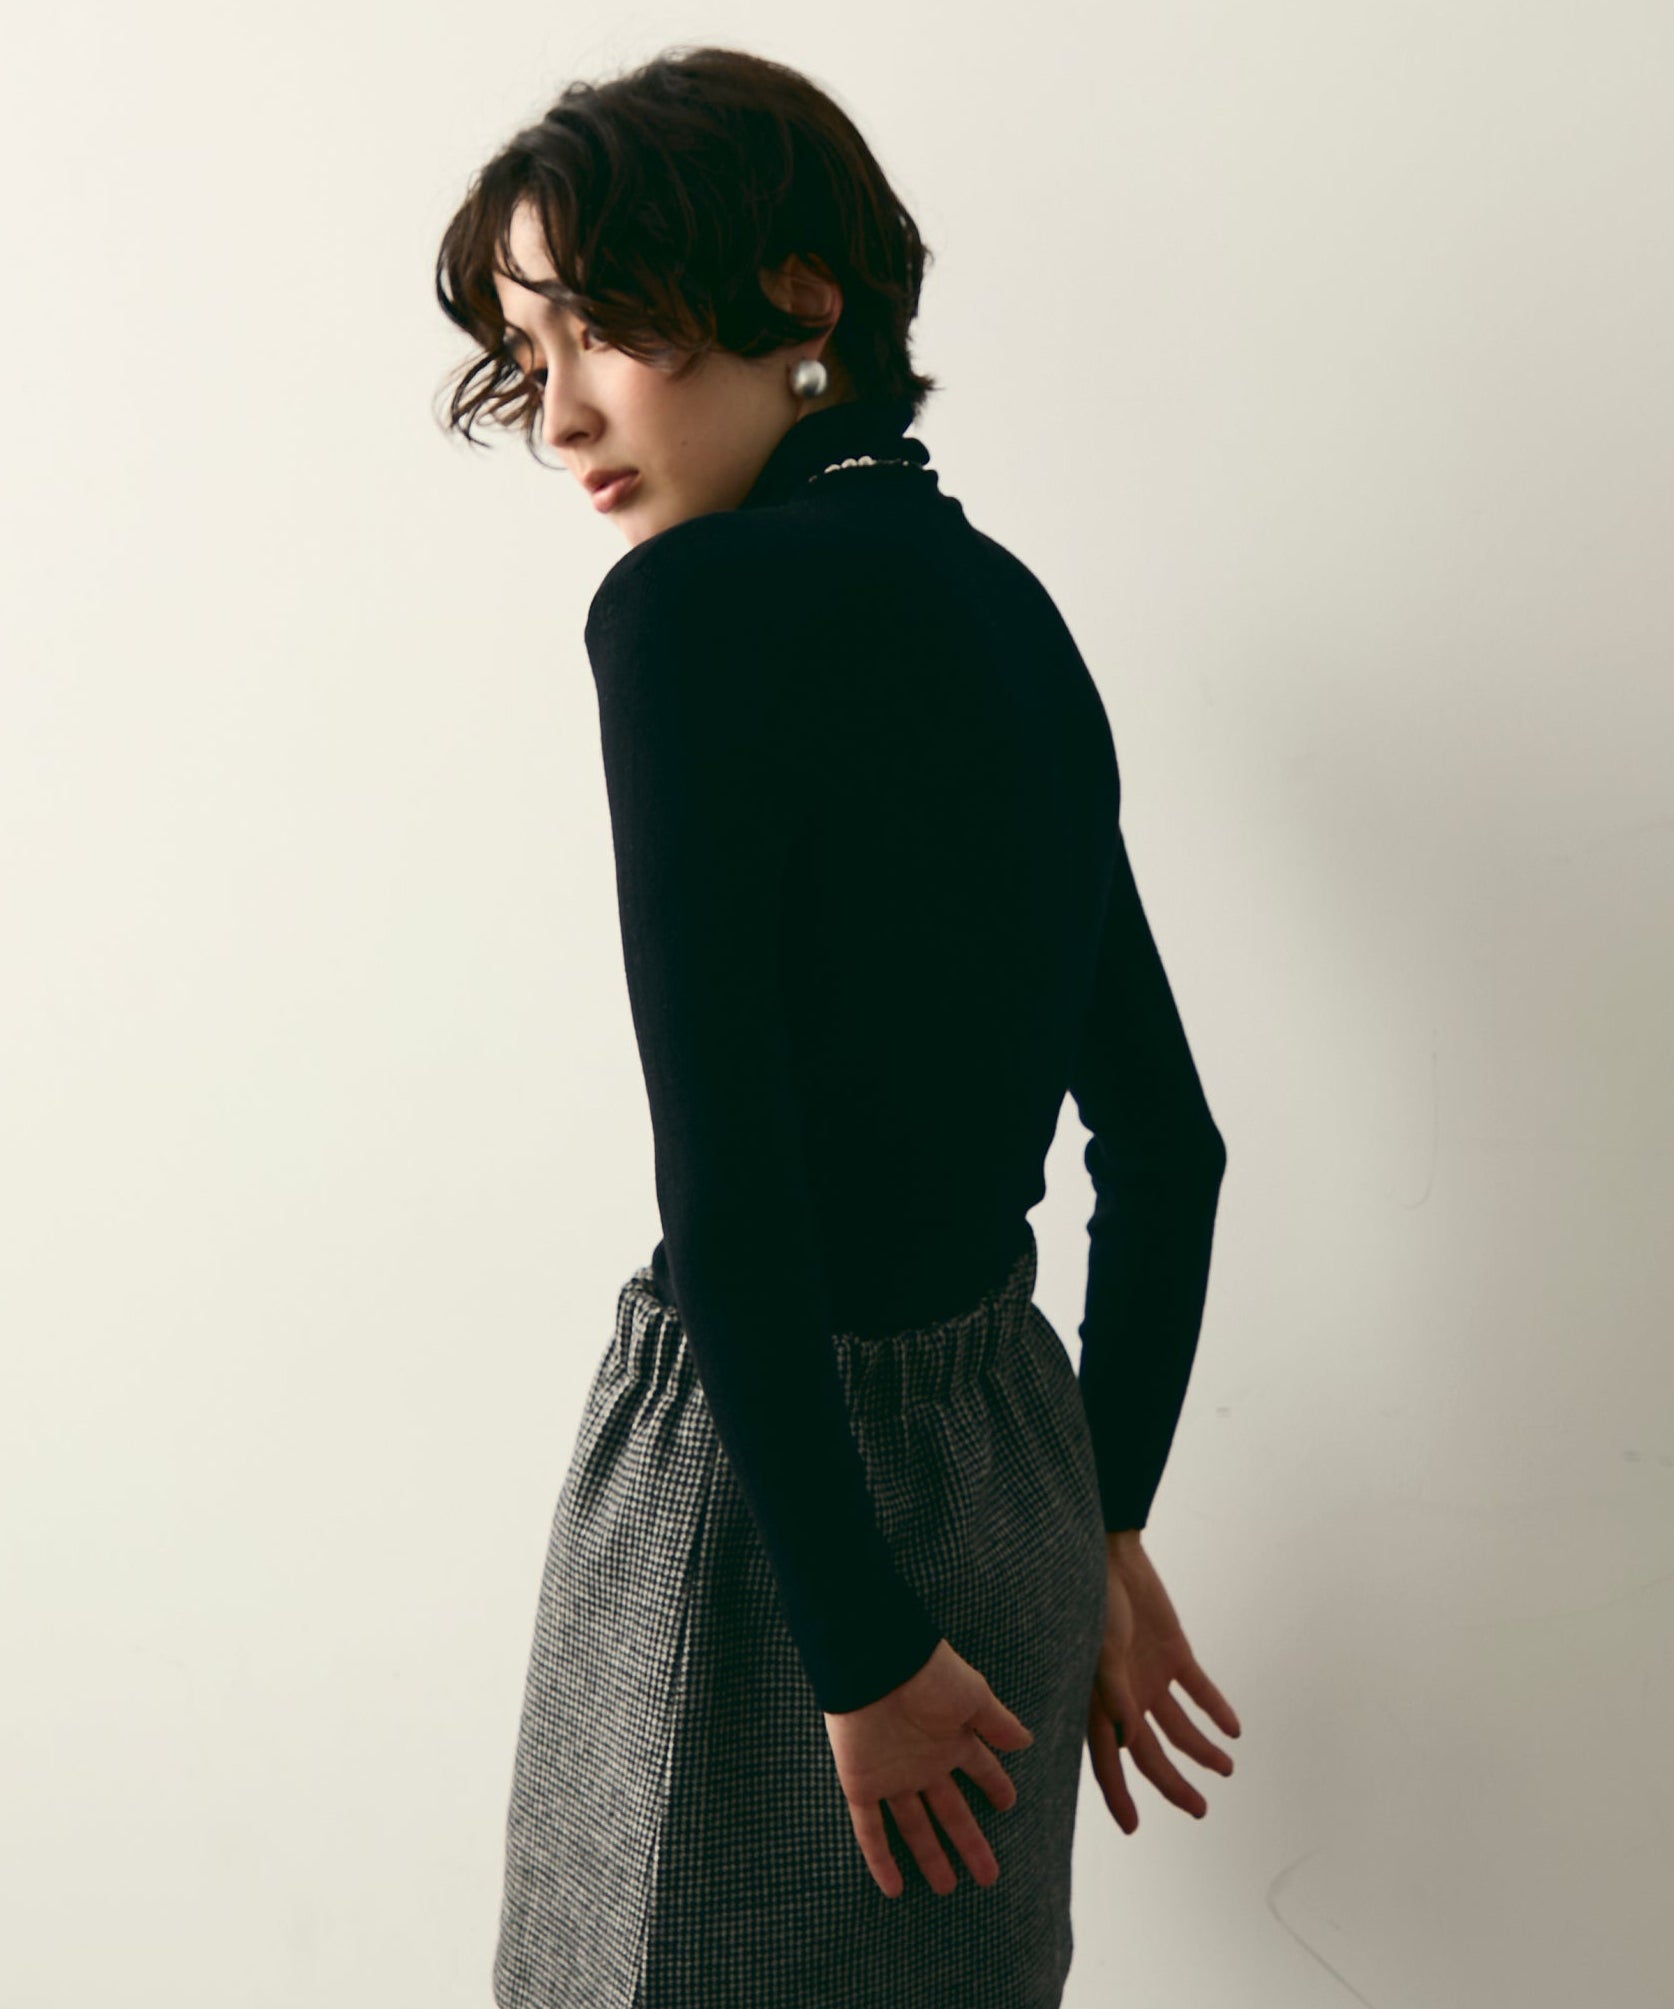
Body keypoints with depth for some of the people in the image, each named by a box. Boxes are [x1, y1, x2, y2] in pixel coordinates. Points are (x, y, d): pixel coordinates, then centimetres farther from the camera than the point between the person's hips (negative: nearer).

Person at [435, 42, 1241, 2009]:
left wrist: (853, 1645, -15)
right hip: (1012, 1458, 8)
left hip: (768, 1478, -7)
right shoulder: (1004, 602, 8)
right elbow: (1165, 1136, 12)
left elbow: (729, 1192, -22)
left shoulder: (696, 605, -15)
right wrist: (1104, 1525, 17)